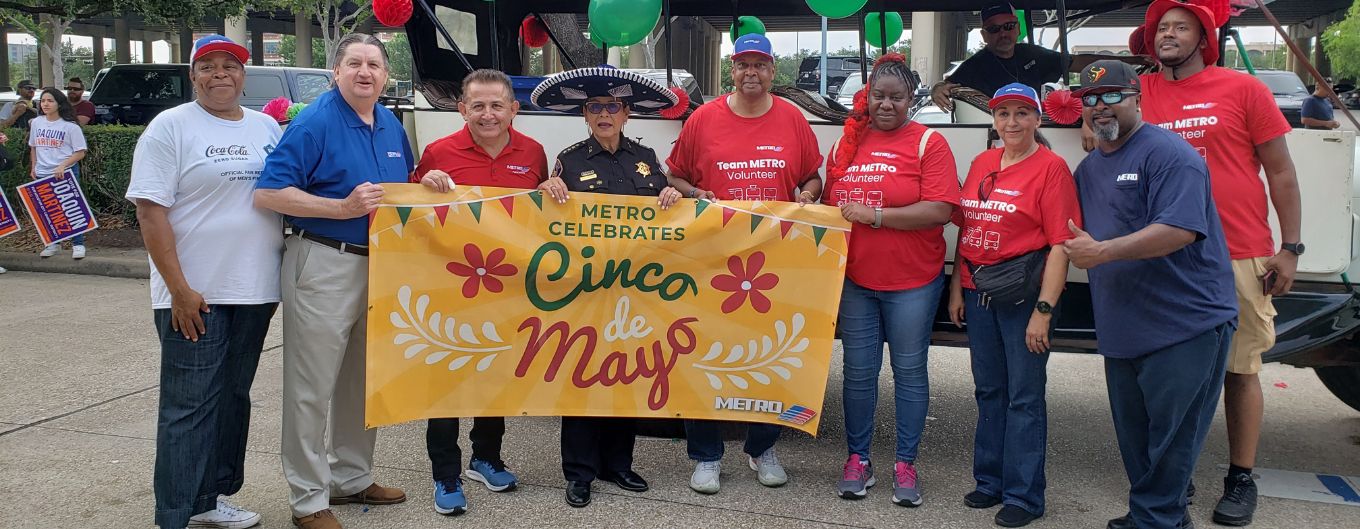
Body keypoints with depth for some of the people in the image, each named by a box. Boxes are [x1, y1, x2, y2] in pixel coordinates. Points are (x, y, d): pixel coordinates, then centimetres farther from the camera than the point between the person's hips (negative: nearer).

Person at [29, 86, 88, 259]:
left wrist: (62, 166, -18)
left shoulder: (70, 126, -8)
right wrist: (33, 167, 11)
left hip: (66, 173, -5)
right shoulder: (36, 123, 6)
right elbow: (33, 147, 19)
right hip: (42, 174, 5)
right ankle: (53, 243, 23)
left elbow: (80, 152, -8)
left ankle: (78, 244, 7)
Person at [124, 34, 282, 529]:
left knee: (233, 399, 13)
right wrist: (180, 289, -17)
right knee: (190, 408, -2)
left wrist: (278, 278, 11)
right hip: (195, 295, -6)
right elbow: (150, 211, -12)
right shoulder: (171, 127, -6)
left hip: (254, 292, 6)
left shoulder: (267, 127, 11)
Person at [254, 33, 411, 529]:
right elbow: (269, 194, -18)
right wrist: (344, 208, -24)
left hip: (379, 264, 7)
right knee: (312, 389, 0)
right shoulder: (314, 122, -11)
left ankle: (352, 477, 32)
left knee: (364, 382, 17)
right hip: (323, 264, -7)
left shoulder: (391, 126, 10)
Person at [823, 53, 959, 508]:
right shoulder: (846, 144, 9)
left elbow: (940, 210, -16)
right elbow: (828, 205, 15)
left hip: (911, 282, -3)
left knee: (909, 371, 6)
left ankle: (905, 466, 17)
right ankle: (857, 460, 22)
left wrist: (874, 215, -17)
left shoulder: (928, 144, -5)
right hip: (854, 279, 4)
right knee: (858, 372, 9)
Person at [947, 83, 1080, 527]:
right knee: (989, 390, 15)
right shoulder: (981, 164, 11)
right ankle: (990, 481, 27)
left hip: (1023, 292, -6)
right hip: (978, 291, 6)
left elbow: (1060, 244, -13)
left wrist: (1044, 310, -18)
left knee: (1024, 395, 0)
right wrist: (956, 289, 12)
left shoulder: (1050, 167, -8)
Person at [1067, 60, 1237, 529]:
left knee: (1169, 442, -1)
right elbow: (1080, 238, 29)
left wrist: (1102, 252, -24)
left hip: (1186, 327, -8)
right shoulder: (1088, 168, 16)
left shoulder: (1168, 154, -12)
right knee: (1134, 439, 16)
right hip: (1121, 332, 9)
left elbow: (1179, 229, -25)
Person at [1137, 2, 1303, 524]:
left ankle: (1241, 480, 16)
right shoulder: (1142, 93, 6)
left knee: (1240, 371, 5)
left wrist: (1289, 248, -2)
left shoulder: (1243, 89, 1)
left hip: (1240, 257, -2)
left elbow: (1281, 172, 2)